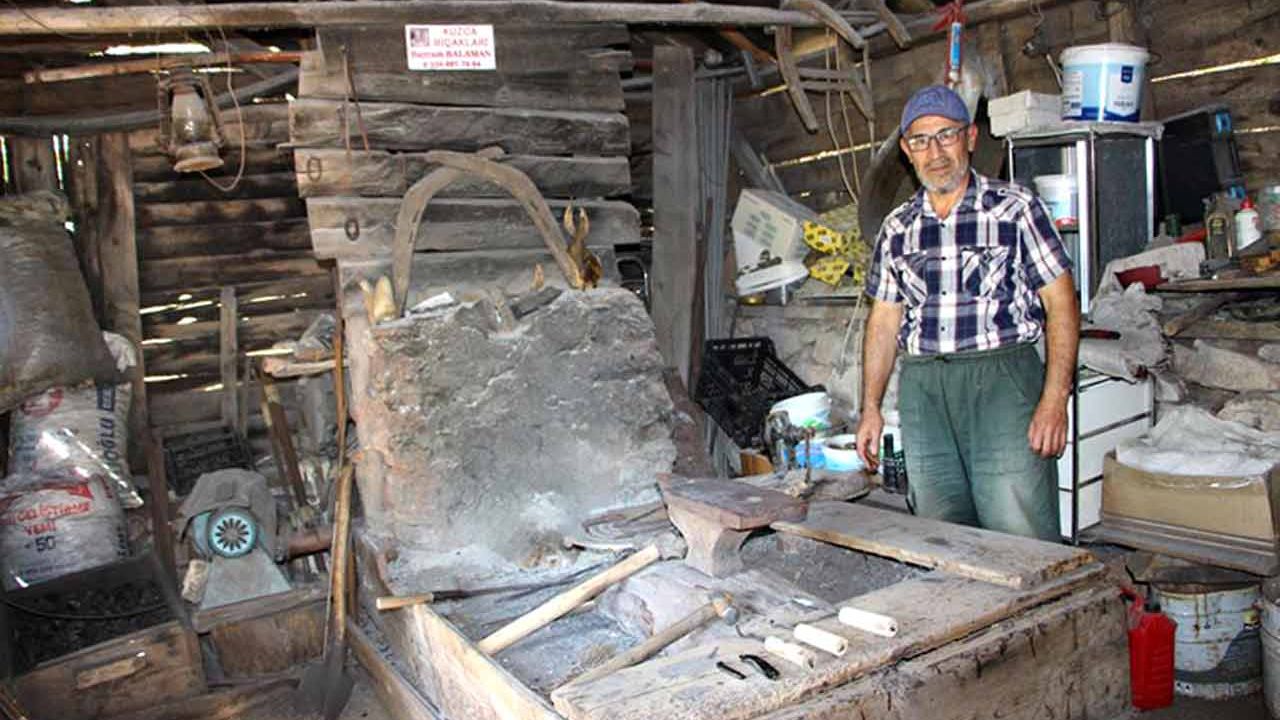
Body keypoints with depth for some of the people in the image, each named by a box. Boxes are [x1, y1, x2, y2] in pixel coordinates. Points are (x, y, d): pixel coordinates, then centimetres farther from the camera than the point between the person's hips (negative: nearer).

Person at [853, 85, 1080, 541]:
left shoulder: (1016, 208, 2)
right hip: (922, 388, 4)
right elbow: (884, 321, 15)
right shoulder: (897, 228, 13)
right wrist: (871, 408, 8)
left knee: (1021, 540, -7)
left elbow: (1061, 305, -1)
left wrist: (1055, 398, -12)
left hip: (1002, 377, -3)